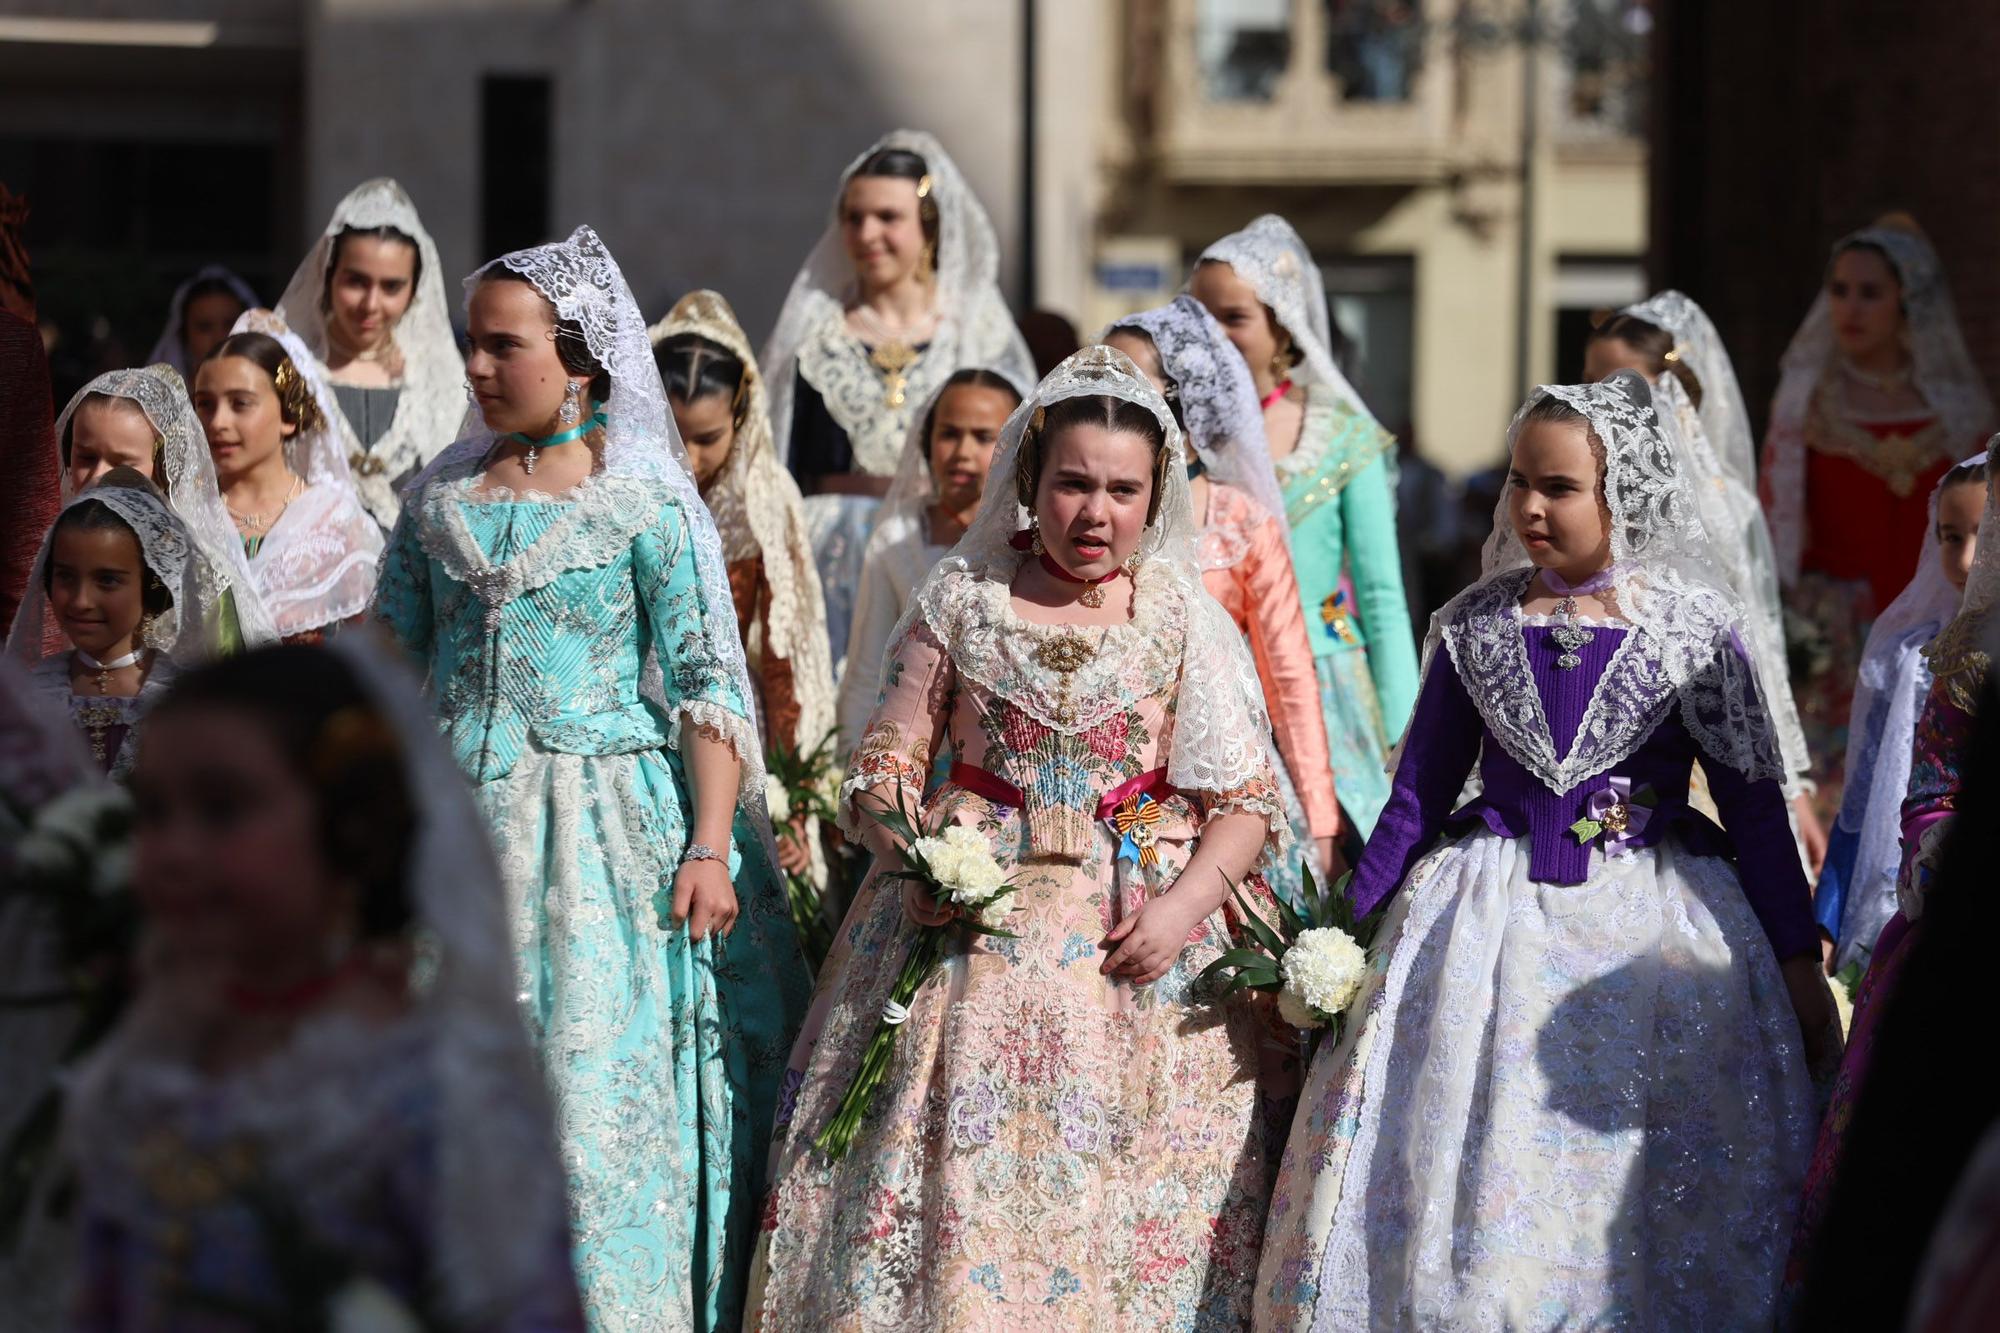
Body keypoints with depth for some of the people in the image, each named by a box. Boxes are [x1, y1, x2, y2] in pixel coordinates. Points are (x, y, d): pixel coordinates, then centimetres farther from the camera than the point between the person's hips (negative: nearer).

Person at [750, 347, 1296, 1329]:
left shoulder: (1184, 620, 4)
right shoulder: (961, 600, 6)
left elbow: (1246, 800, 2)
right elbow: (883, 764, 7)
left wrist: (1185, 900, -14)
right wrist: (915, 856, -12)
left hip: (1136, 937, 0)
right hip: (971, 924, 0)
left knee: (1137, 1208, -4)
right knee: (954, 1169, -6)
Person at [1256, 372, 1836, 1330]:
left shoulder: (1693, 630, -4)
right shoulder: (1477, 626, 3)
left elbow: (1753, 803, -1)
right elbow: (1418, 794, 9)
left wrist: (1799, 965, -1)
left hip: (1651, 924, -2)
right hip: (1490, 919, 2)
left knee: (1657, 1195, 0)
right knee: (1468, 1176, 1)